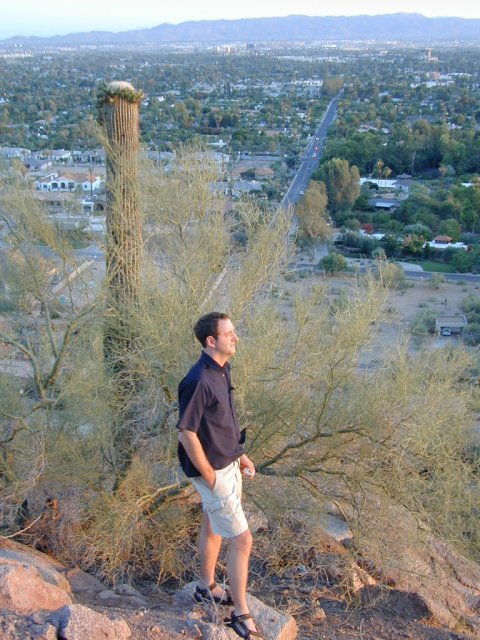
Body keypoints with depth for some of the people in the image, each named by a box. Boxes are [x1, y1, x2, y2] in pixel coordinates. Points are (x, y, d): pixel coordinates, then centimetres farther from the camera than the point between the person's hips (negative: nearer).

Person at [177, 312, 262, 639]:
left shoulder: (222, 370, 2)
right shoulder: (199, 381, -27)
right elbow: (187, 433, -25)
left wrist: (240, 454, 14)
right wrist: (210, 478, -18)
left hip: (229, 464, 9)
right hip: (215, 471, -9)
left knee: (213, 526, 24)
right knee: (242, 540, -2)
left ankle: (207, 587, 43)